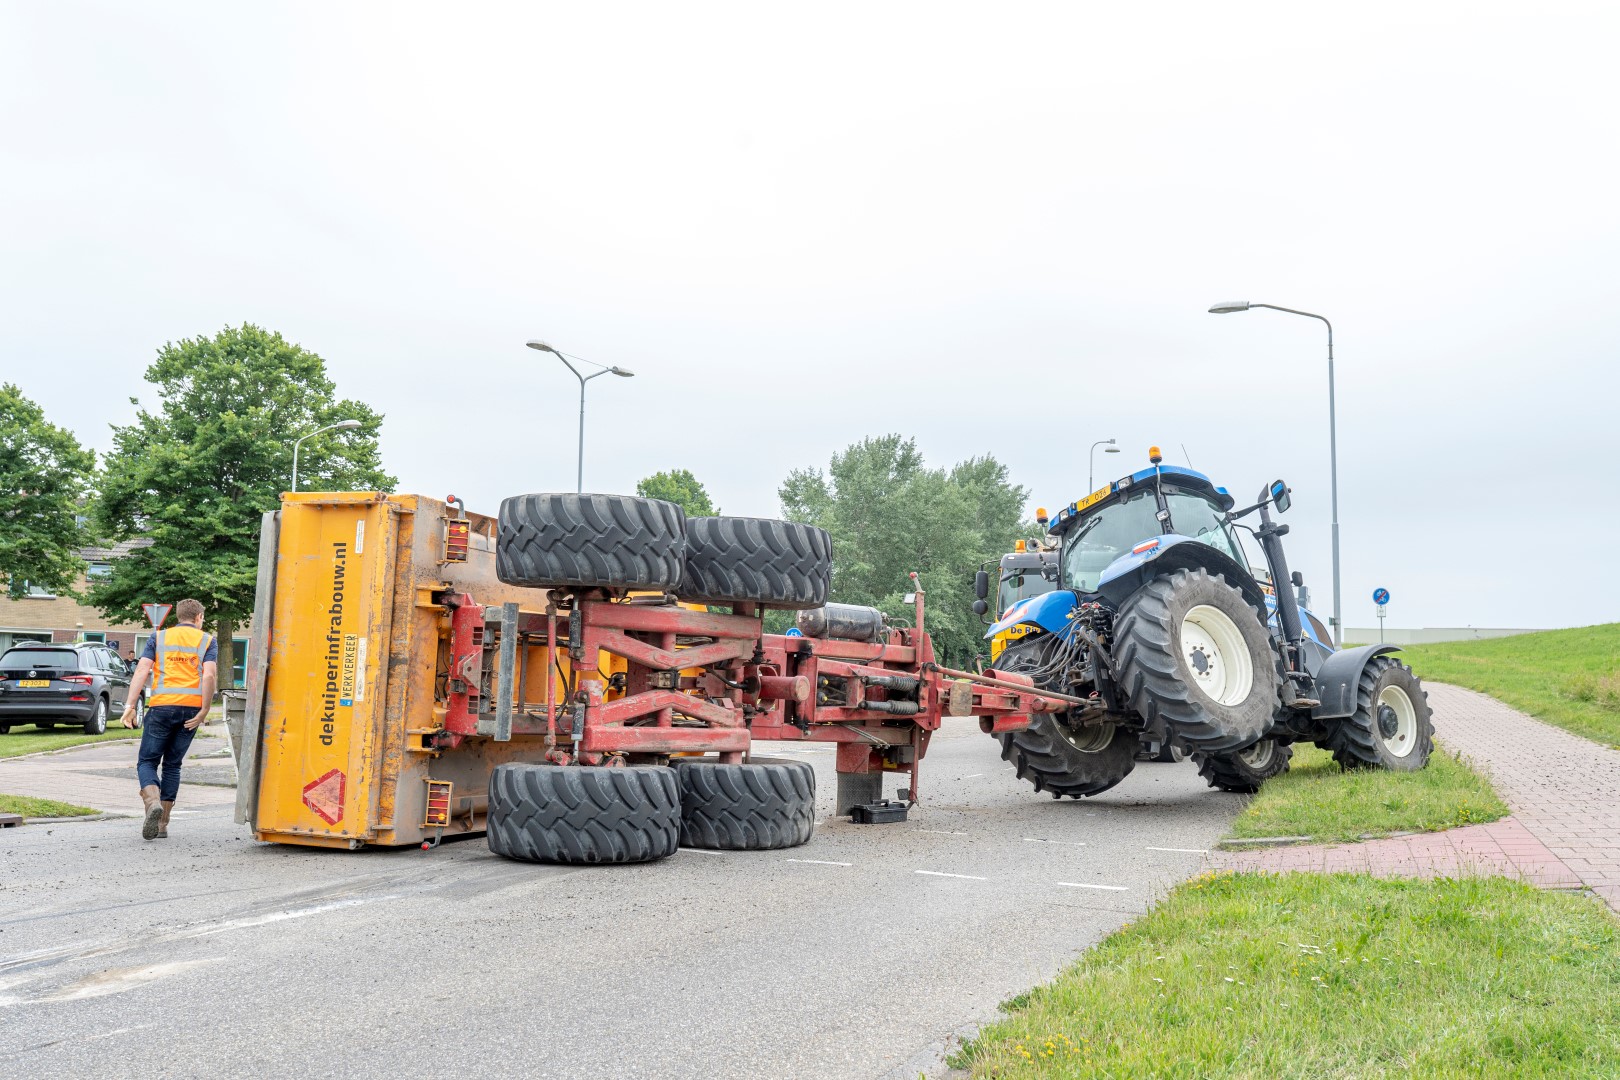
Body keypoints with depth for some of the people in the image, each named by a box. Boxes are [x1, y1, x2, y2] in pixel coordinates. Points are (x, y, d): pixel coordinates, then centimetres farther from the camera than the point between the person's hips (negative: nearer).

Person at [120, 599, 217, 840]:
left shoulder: (159, 637, 12)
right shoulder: (207, 641, 9)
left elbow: (142, 671, 0)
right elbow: (210, 676, -6)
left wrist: (130, 705, -4)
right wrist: (204, 712, -5)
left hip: (161, 706, -1)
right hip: (191, 709, 1)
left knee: (147, 761, 7)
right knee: (172, 765, 12)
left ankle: (152, 802, -22)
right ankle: (162, 824, 12)